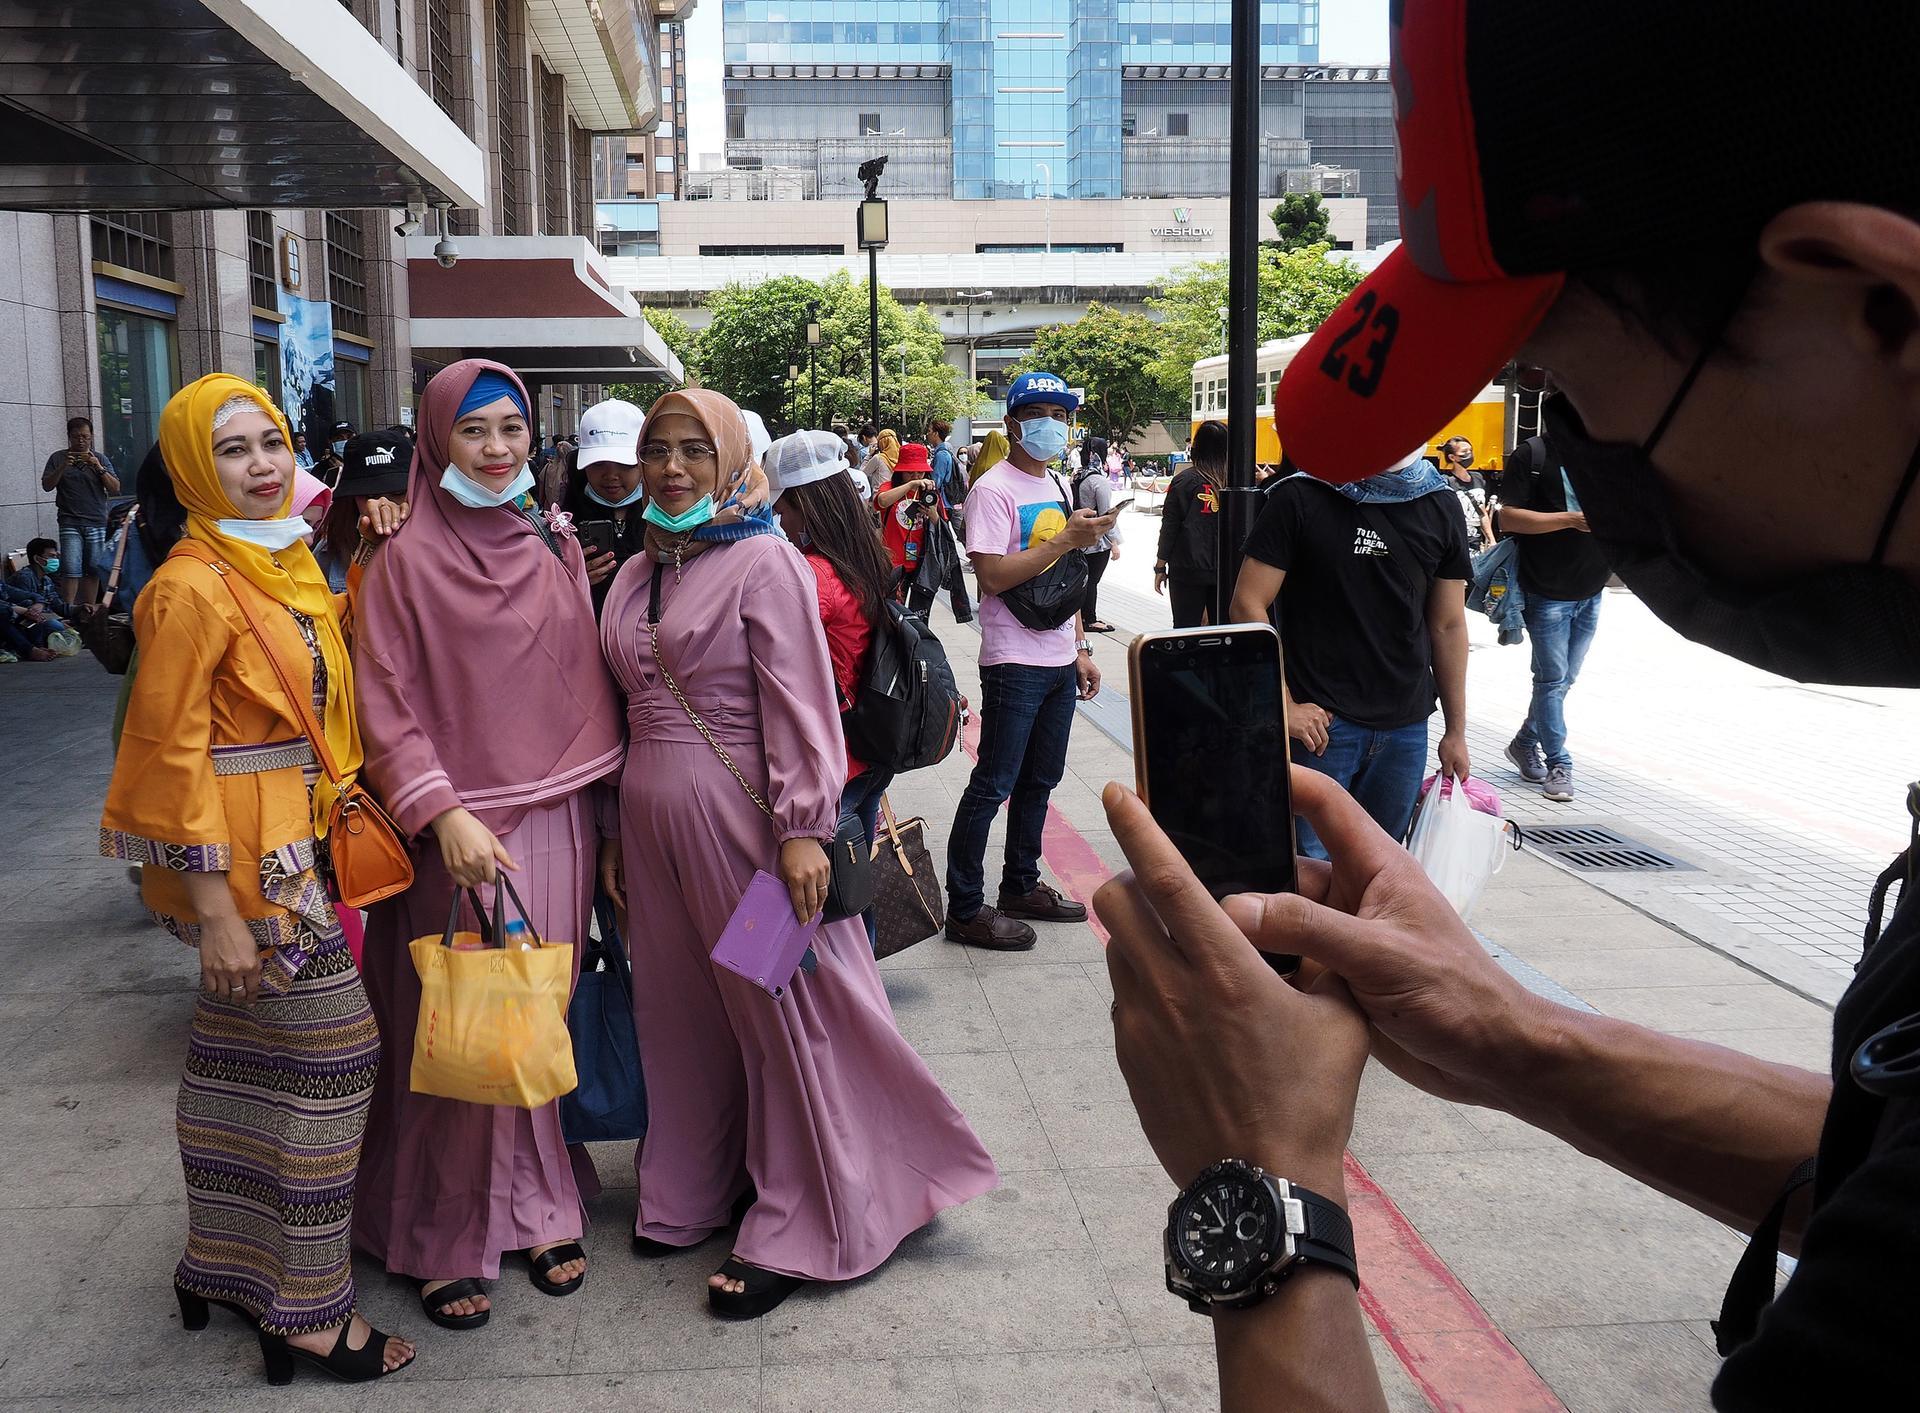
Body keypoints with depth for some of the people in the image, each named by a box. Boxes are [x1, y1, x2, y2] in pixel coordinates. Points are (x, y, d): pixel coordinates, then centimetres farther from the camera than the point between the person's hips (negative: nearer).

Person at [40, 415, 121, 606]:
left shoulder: (100, 459, 12)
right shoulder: (58, 458, 10)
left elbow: (115, 489, 5)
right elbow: (46, 485, 4)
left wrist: (99, 468, -9)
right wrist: (63, 467, -10)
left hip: (97, 522, 2)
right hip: (70, 523, -1)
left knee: (93, 570, 0)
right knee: (71, 569, -11)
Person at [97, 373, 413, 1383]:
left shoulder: (291, 565, 10)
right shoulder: (193, 589, -16)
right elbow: (171, 755, -18)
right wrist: (215, 912, -19)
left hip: (298, 838, 9)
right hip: (245, 855, -9)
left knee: (240, 1056, 18)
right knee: (327, 1050, -3)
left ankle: (227, 1263, 35)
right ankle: (304, 1309, 11)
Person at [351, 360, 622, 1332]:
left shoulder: (557, 549, 8)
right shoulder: (409, 560, -5)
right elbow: (387, 708, -8)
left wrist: (606, 814, 10)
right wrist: (444, 815, -19)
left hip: (556, 822, 4)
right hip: (459, 832, -4)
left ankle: (540, 1206, 27)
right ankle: (447, 1237, 18)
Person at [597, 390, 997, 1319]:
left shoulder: (763, 561, -8)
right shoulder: (635, 574, 13)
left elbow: (799, 703, -13)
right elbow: (626, 708, 17)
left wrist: (803, 829, -19)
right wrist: (618, 833, 17)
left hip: (738, 814, -7)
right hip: (653, 816, 7)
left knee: (780, 1008, 2)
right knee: (680, 1010, 14)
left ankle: (793, 1233, 14)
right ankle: (693, 1191, 32)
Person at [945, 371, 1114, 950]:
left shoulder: (1059, 486, 15)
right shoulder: (994, 490, -11)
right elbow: (992, 576, -21)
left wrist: (1080, 649, 16)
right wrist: (1067, 539, -22)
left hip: (1059, 661, 8)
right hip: (1015, 663, -8)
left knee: (1040, 778, 16)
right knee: (993, 785, -4)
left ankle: (1021, 886, 29)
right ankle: (965, 908, 4)